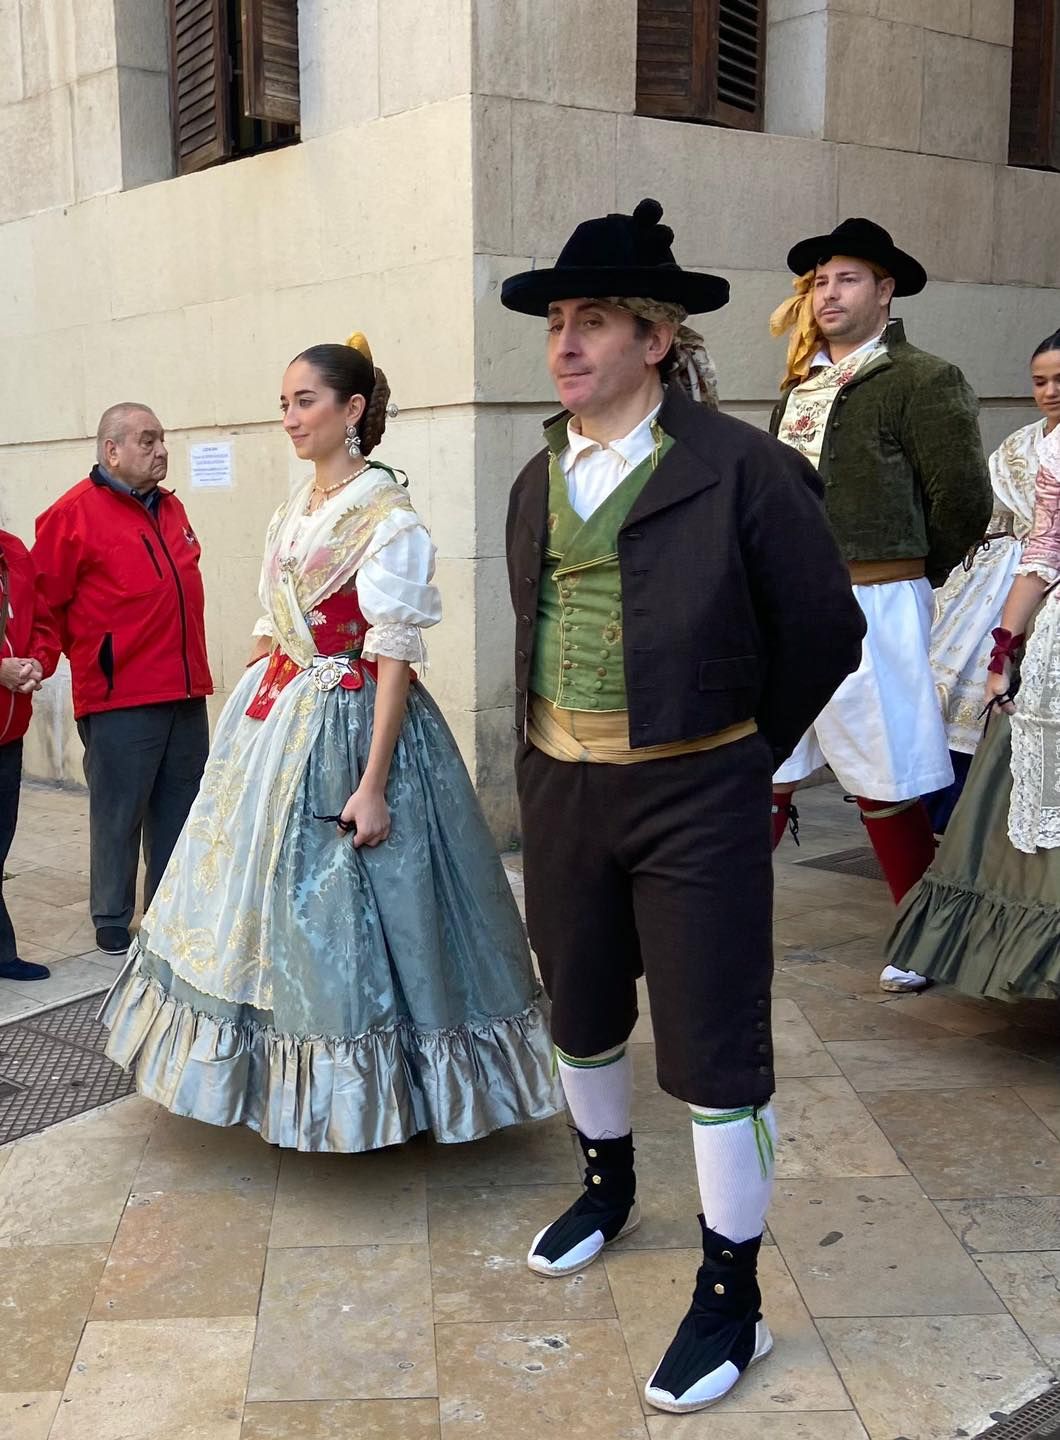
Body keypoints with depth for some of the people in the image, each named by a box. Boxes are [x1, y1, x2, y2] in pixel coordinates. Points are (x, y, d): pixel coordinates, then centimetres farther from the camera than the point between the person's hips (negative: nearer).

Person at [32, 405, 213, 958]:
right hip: (119, 699, -7)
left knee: (178, 814, 13)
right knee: (118, 815, 2)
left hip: (185, 693, 7)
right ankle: (113, 929, 16)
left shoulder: (171, 509, 15)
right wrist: (92, 654, -1)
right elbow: (45, 602, -7)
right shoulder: (74, 512, -8)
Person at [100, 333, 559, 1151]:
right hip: (274, 724, 8)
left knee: (343, 909, -1)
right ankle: (288, 1084, 30)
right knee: (271, 894, 13)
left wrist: (373, 784, -21)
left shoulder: (388, 518, -13)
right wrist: (247, 725, 15)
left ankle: (365, 1104, 16)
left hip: (348, 728, -8)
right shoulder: (293, 513, 11)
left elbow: (395, 658, -17)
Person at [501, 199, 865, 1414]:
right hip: (559, 791, 6)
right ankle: (608, 1188, 48)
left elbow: (824, 631, -4)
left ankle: (731, 1301, 18)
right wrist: (552, 761, 13)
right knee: (581, 1011, 20)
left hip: (693, 798, -6)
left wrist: (736, 754, 5)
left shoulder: (739, 467, -12)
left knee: (713, 1047, 1)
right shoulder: (537, 480, 6)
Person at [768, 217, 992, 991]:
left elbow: (964, 498, -5)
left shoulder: (924, 381, -5)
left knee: (886, 784, 3)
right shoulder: (802, 386, 14)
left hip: (871, 605, -6)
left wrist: (910, 574, 7)